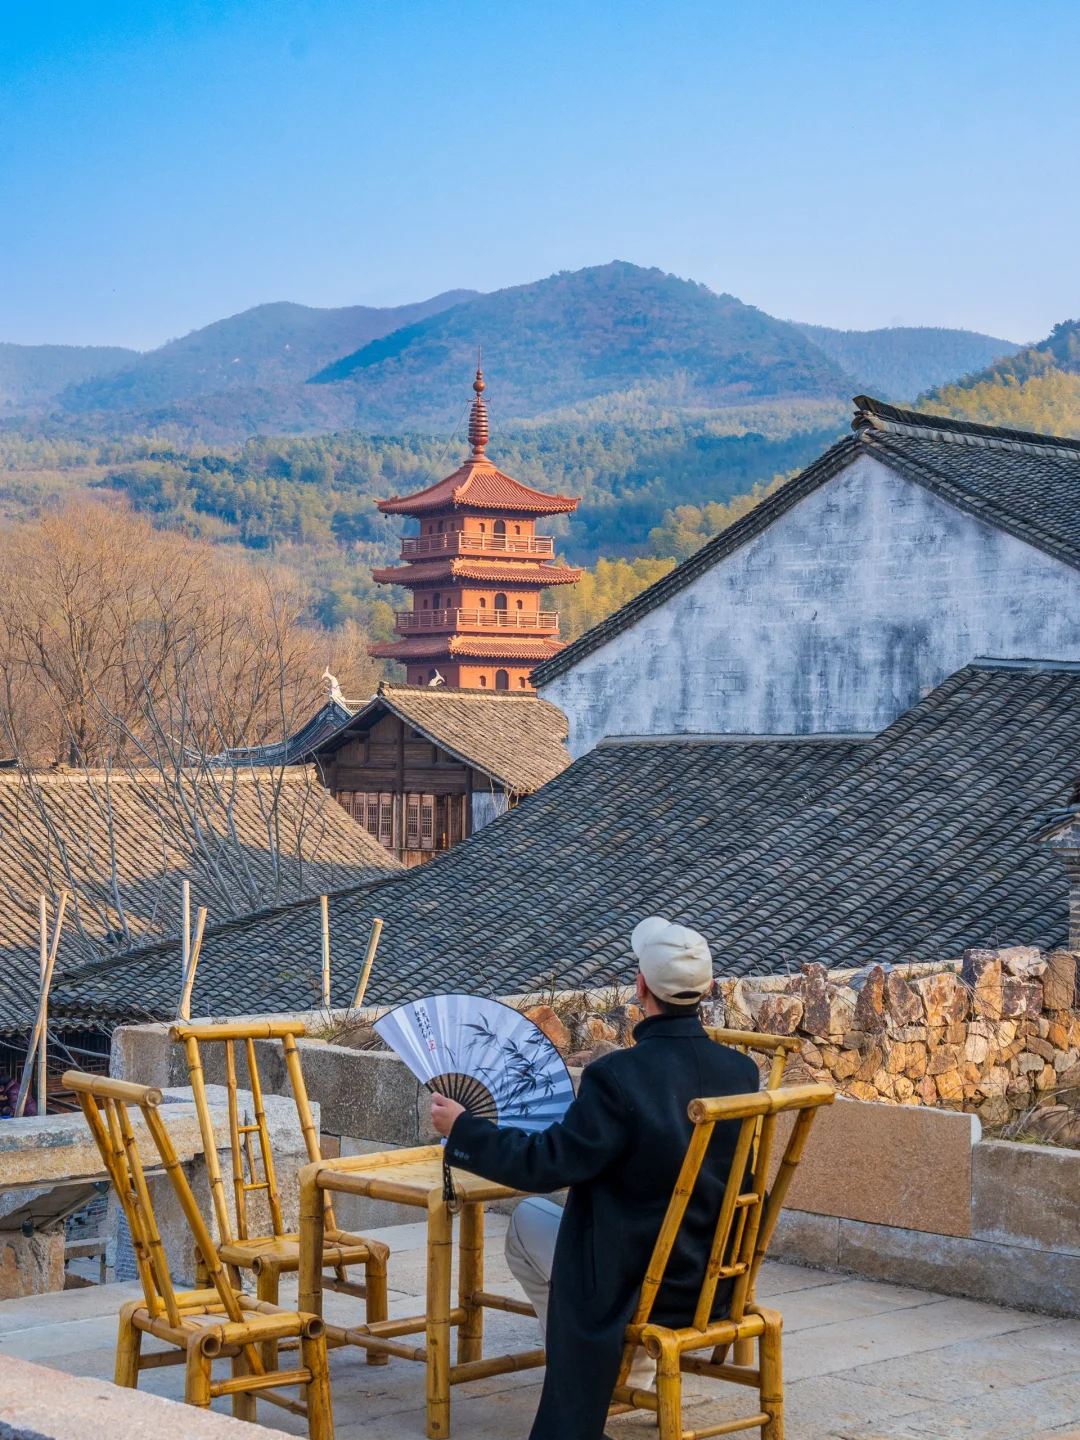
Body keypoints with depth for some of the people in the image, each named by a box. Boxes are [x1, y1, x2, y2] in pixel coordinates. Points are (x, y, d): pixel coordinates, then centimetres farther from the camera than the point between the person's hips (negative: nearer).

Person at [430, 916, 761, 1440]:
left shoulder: (617, 1076, -25)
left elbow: (547, 1165, -19)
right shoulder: (741, 1071, -7)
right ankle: (633, 1367, 36)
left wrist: (461, 1130, -7)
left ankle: (584, 1369, 26)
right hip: (718, 1287, 6)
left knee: (527, 1221, 19)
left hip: (636, 1289, -6)